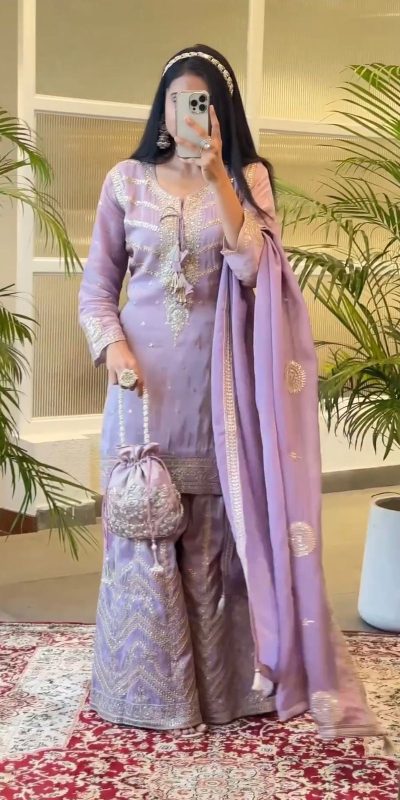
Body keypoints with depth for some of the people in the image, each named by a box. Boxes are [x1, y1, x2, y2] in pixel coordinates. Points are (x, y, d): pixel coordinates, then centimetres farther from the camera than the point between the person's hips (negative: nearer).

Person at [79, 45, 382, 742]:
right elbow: (96, 284, 7)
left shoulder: (247, 180, 6)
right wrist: (112, 346, -11)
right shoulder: (127, 180, 6)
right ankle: (147, 688, 17)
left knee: (211, 535, 5)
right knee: (144, 528, 3)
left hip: (214, 380, 0)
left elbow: (253, 268, -9)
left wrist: (217, 173, -14)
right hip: (144, 376, 0)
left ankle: (217, 686, 18)